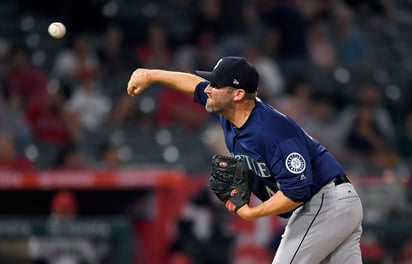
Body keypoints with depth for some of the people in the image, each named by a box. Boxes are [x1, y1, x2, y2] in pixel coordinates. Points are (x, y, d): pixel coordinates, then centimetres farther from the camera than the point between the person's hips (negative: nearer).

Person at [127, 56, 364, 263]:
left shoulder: (272, 131, -26)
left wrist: (252, 213, -21)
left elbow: (298, 191, -29)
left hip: (324, 203, -9)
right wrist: (151, 76, 27)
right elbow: (196, 85, 23)